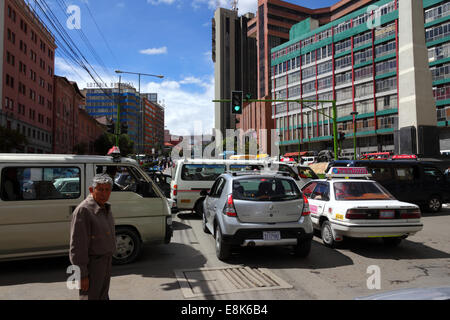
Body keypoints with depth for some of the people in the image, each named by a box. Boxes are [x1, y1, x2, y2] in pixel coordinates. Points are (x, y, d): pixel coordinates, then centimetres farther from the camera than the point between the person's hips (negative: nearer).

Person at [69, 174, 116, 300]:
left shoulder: (106, 208, 7)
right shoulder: (83, 210, -21)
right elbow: (77, 246, -21)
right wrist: (83, 274, -20)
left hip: (106, 262, 9)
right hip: (91, 264, -8)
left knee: (103, 296, 21)